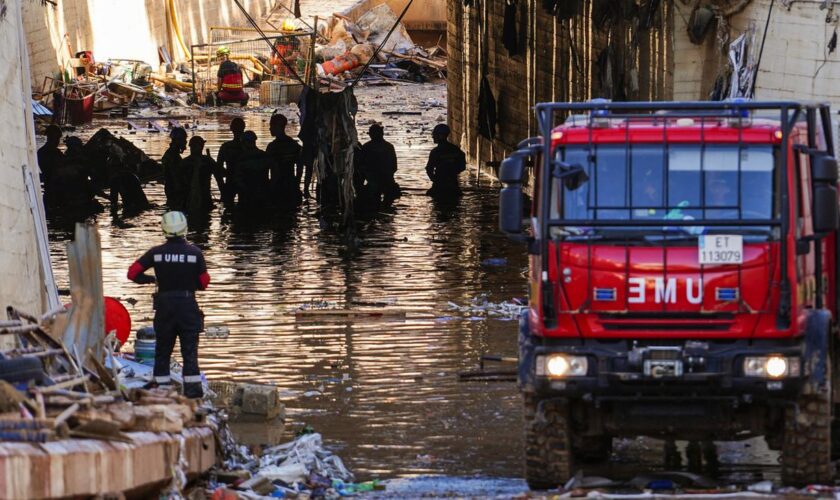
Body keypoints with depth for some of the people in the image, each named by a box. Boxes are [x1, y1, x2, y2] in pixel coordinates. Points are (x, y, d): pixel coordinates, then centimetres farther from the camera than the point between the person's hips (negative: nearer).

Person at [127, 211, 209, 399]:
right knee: (190, 349, 3)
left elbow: (133, 273, -3)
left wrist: (151, 279, 13)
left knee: (162, 350, 11)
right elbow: (204, 282, -1)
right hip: (188, 305, -1)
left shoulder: (156, 252, -4)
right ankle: (192, 388, -4)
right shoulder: (195, 253, -7)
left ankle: (161, 387, 9)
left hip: (164, 306, 1)